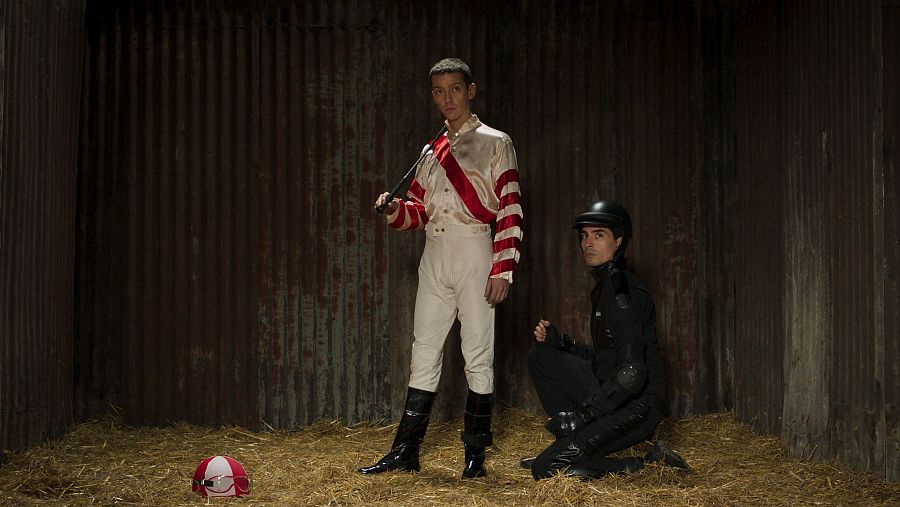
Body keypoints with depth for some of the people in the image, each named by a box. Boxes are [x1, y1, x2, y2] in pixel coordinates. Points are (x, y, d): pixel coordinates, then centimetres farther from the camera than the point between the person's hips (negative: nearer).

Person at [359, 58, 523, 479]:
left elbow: (510, 211, -7)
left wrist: (503, 270, -15)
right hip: (435, 256, 5)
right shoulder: (432, 152, 18)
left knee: (478, 354, -2)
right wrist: (396, 211, -5)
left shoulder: (495, 143, 1)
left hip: (474, 254, -5)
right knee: (424, 352, 6)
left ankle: (475, 455, 6)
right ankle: (405, 452, 10)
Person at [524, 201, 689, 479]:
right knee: (540, 355, 12)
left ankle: (646, 461, -5)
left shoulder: (623, 288, -16)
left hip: (638, 408, -10)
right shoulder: (605, 286, 15)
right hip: (613, 394, 10)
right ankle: (573, 444, 7)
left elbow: (632, 373, -24)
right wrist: (558, 340, 7)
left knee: (545, 468, -16)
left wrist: (582, 414, -20)